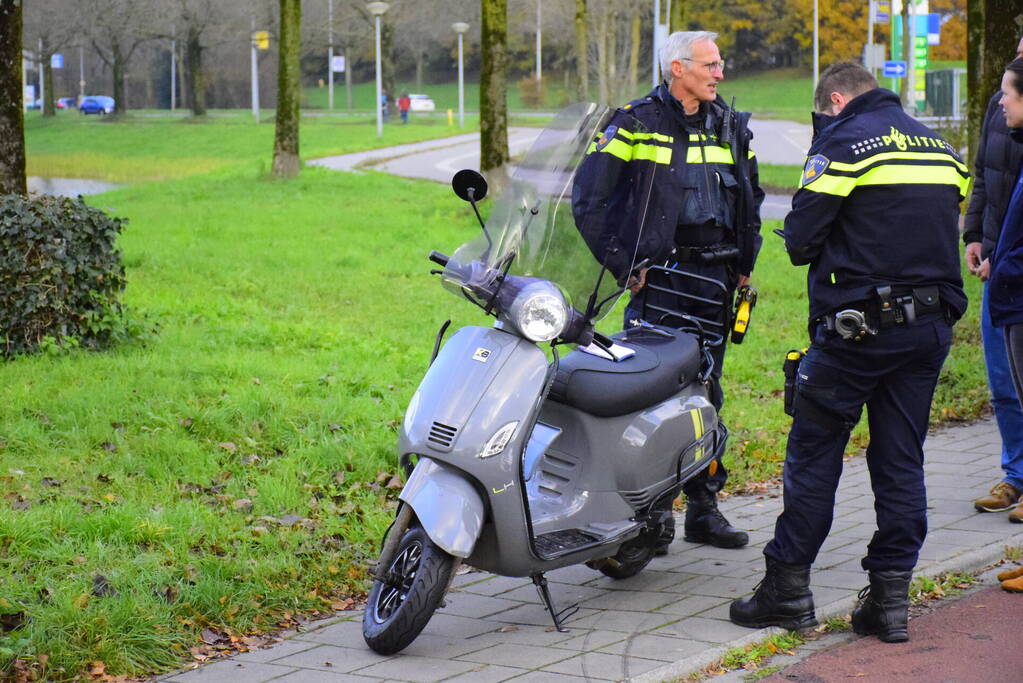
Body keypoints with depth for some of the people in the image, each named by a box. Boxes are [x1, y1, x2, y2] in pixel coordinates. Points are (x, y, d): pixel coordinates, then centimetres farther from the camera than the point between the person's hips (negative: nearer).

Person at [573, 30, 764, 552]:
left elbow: (750, 198, 26)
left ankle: (704, 508, 18)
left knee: (706, 392, 10)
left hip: (715, 278, 5)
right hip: (658, 278, -5)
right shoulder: (637, 124, -4)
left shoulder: (730, 128, 13)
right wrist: (621, 264, -10)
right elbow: (588, 199, -6)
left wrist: (744, 263, 16)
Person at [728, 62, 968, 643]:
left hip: (858, 328, -6)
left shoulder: (845, 142, -6)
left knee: (815, 453, 3)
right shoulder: (940, 146, 15)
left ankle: (789, 587, 7)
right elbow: (945, 232, 17)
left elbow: (801, 240, -8)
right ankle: (890, 596, 9)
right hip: (932, 325, 6)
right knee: (901, 461, 8)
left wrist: (808, 246, 12)